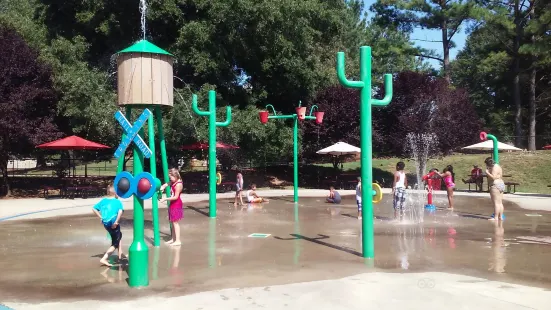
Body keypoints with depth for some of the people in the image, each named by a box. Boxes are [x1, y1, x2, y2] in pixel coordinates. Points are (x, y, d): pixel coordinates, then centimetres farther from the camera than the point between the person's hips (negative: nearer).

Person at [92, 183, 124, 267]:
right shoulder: (117, 201, -10)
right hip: (113, 224, -7)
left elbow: (94, 208, 9)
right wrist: (116, 222, -21)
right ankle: (104, 259, -4)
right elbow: (120, 212, -28)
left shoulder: (103, 201, 7)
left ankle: (120, 256, 33)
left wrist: (101, 217, 11)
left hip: (105, 223, 7)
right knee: (115, 244, 10)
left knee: (119, 235, 30)